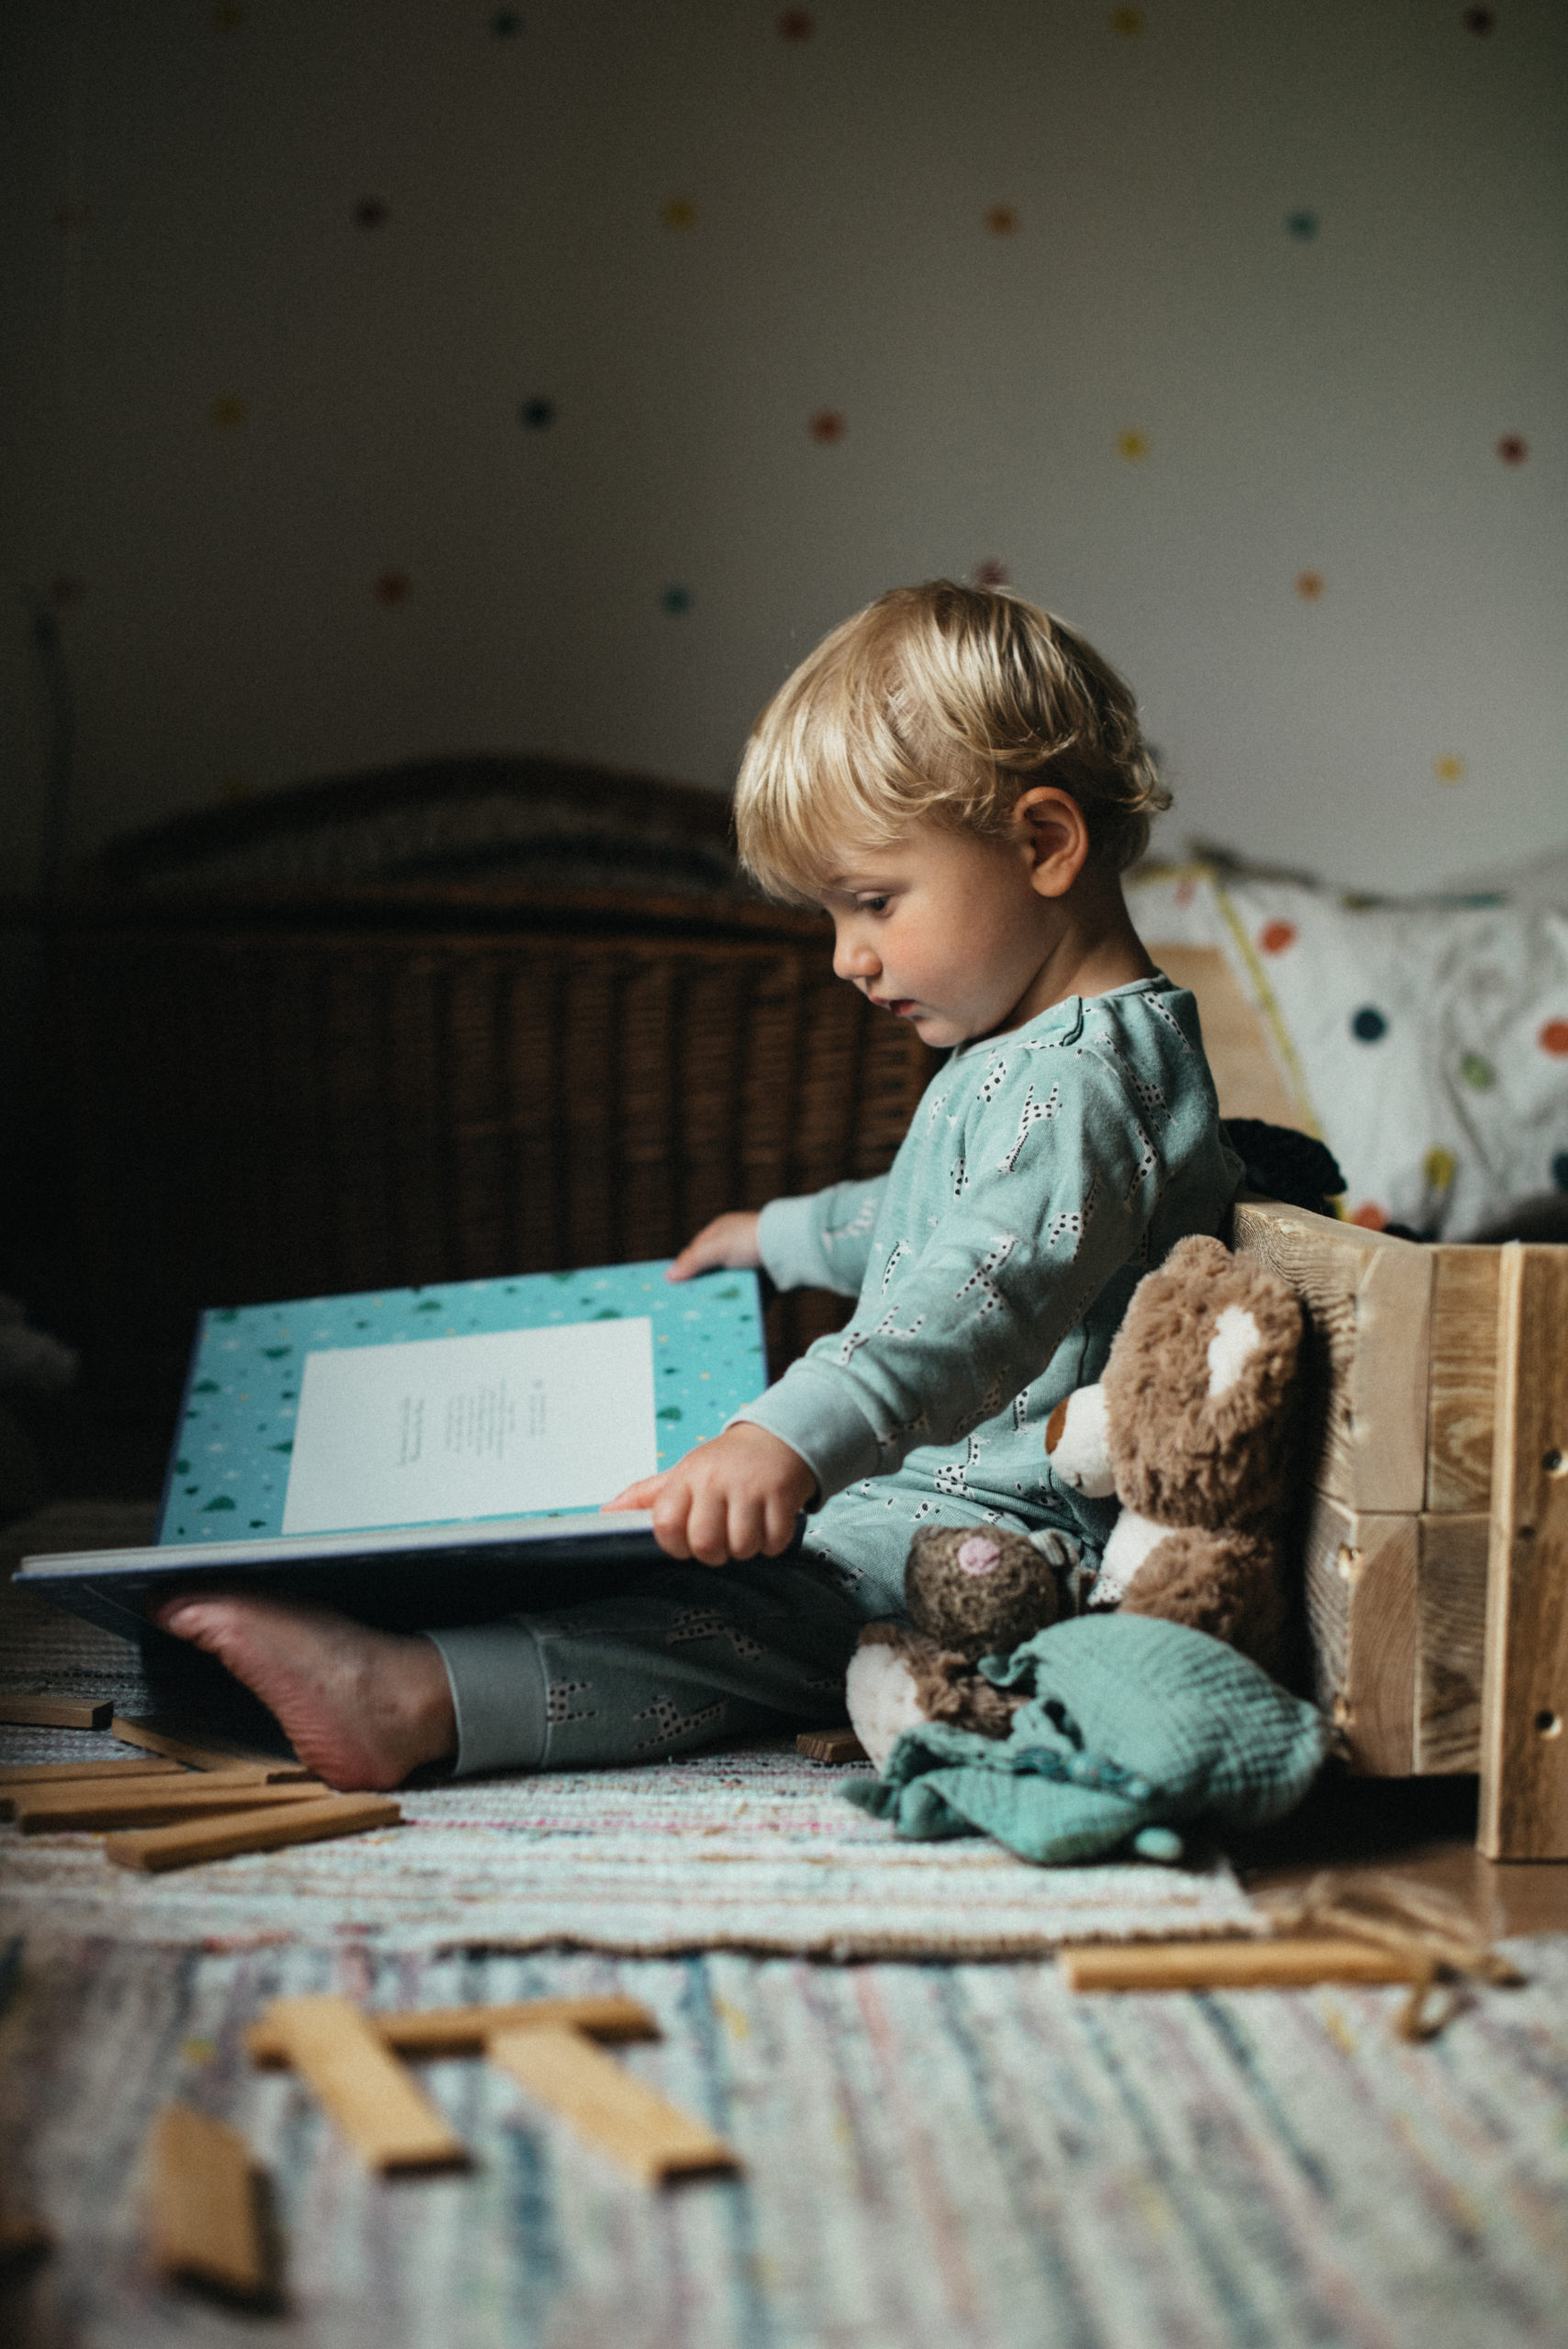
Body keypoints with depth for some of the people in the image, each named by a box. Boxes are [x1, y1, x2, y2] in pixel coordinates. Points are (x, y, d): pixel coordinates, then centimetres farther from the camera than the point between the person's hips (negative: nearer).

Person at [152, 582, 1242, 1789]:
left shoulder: (1086, 1077, -20)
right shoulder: (1013, 1055, 17)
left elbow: (986, 1292, -37)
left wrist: (796, 1437, -50)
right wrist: (786, 1236, 49)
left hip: (1015, 1525, -13)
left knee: (747, 1613, -30)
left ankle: (416, 1698, -44)